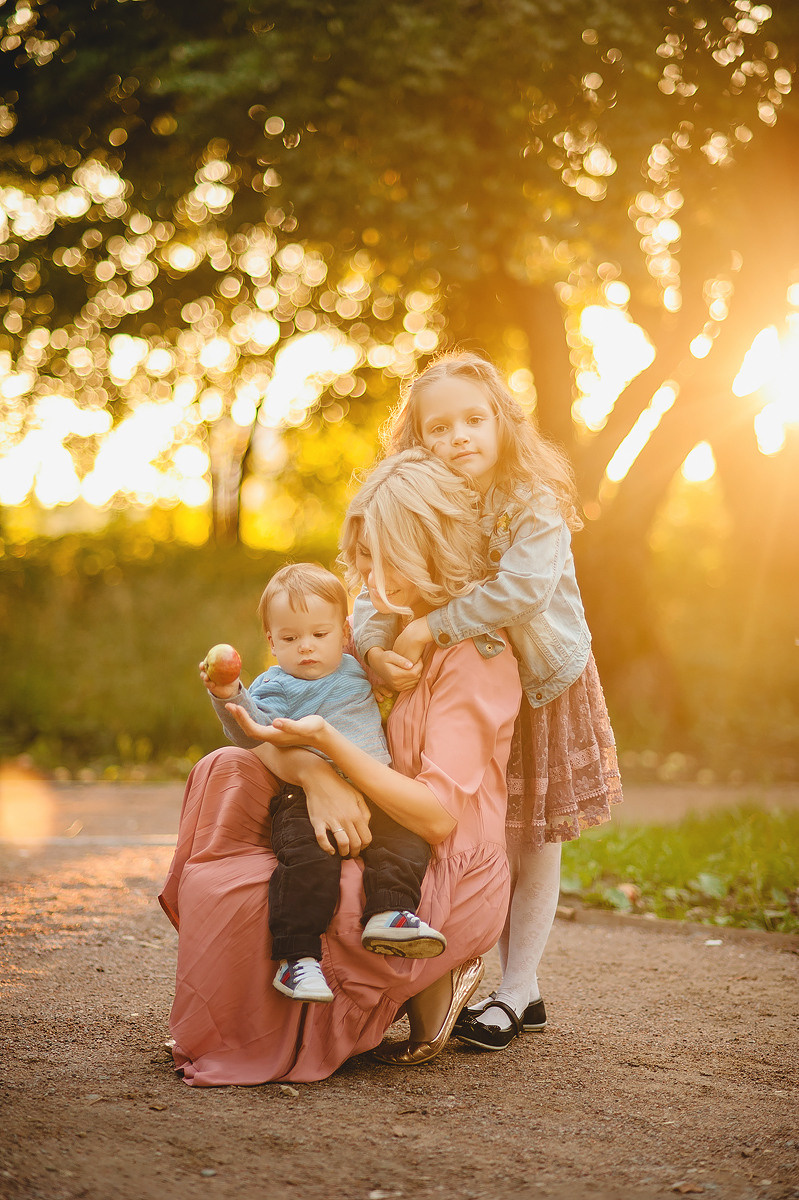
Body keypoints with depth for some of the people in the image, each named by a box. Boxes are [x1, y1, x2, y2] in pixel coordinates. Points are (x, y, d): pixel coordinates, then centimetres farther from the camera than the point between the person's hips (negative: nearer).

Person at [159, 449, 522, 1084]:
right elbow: (275, 738, 1)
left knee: (228, 896, -21)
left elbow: (440, 817, -23)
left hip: (448, 882, -8)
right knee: (227, 771, -7)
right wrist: (316, 774, -23)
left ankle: (429, 984, -4)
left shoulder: (474, 653, -15)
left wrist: (330, 742, -32)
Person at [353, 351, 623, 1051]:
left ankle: (518, 992, 16)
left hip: (545, 685, -4)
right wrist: (376, 650, -30)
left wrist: (430, 629, -34)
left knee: (533, 845, 5)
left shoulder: (536, 505, -21)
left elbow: (524, 588, -37)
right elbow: (375, 595, -8)